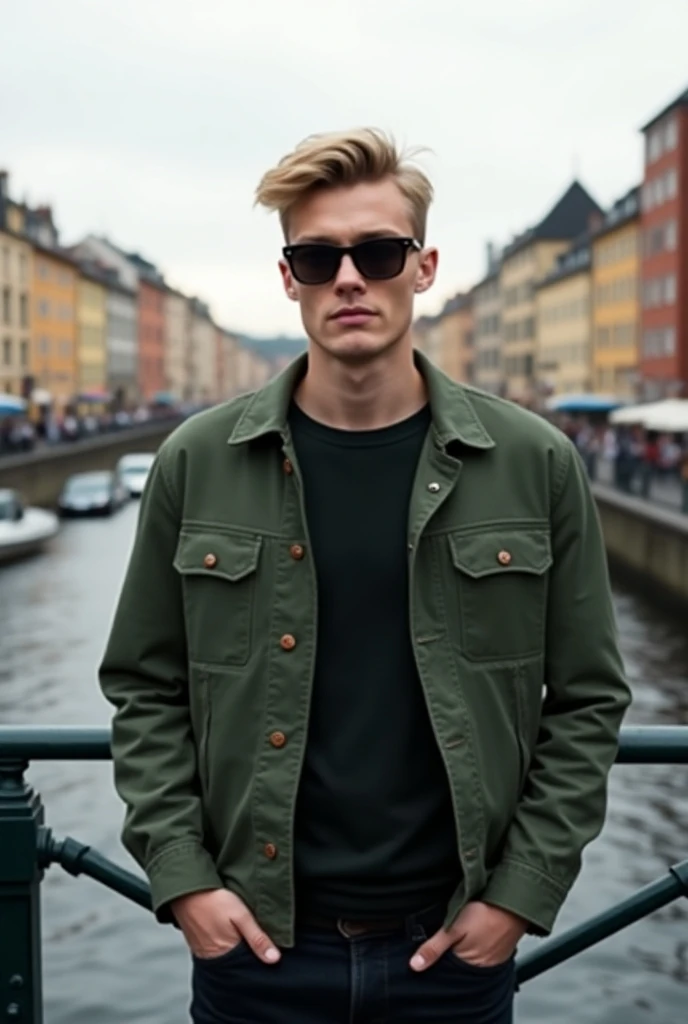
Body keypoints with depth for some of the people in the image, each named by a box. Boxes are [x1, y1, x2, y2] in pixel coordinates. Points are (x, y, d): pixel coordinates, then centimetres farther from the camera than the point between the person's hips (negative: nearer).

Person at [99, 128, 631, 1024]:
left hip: (454, 945, 0)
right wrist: (180, 876, -5)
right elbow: (146, 689, 4)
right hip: (253, 939, 0)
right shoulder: (198, 464, -3)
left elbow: (587, 697, 1)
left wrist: (523, 890, -4)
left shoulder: (535, 465, -4)